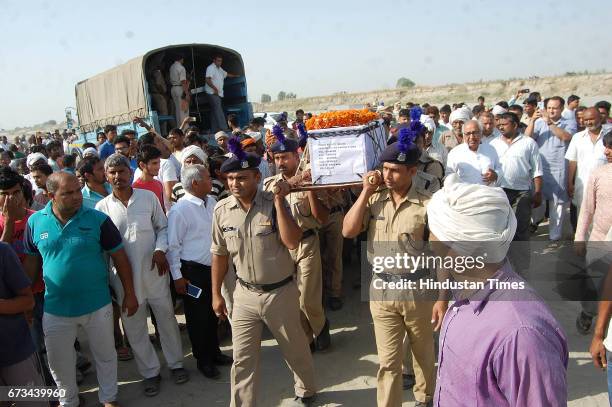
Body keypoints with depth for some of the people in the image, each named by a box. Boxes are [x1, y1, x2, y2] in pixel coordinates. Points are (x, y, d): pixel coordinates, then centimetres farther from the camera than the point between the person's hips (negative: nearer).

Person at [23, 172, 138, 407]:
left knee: (105, 355, 17)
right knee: (58, 361, 19)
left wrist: (129, 294, -5)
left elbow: (119, 258, -7)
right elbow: (31, 262, 6)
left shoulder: (98, 220, -13)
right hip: (55, 309, 2)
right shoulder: (35, 222, -5)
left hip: (97, 306, -1)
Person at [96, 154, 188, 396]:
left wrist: (160, 250, -11)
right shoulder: (102, 207, -1)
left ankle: (175, 363, 30)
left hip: (154, 270, 0)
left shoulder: (149, 197, -2)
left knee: (166, 317, 10)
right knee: (134, 326, 10)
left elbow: (162, 227, 5)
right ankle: (150, 372, 27)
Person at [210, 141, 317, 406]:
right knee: (242, 359, 8)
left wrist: (278, 201, -27)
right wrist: (216, 294, 9)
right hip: (245, 295, 2)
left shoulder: (274, 203, -14)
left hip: (281, 292, -1)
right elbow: (219, 254, 5)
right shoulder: (221, 210, -6)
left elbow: (292, 242, -26)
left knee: (295, 350, 19)